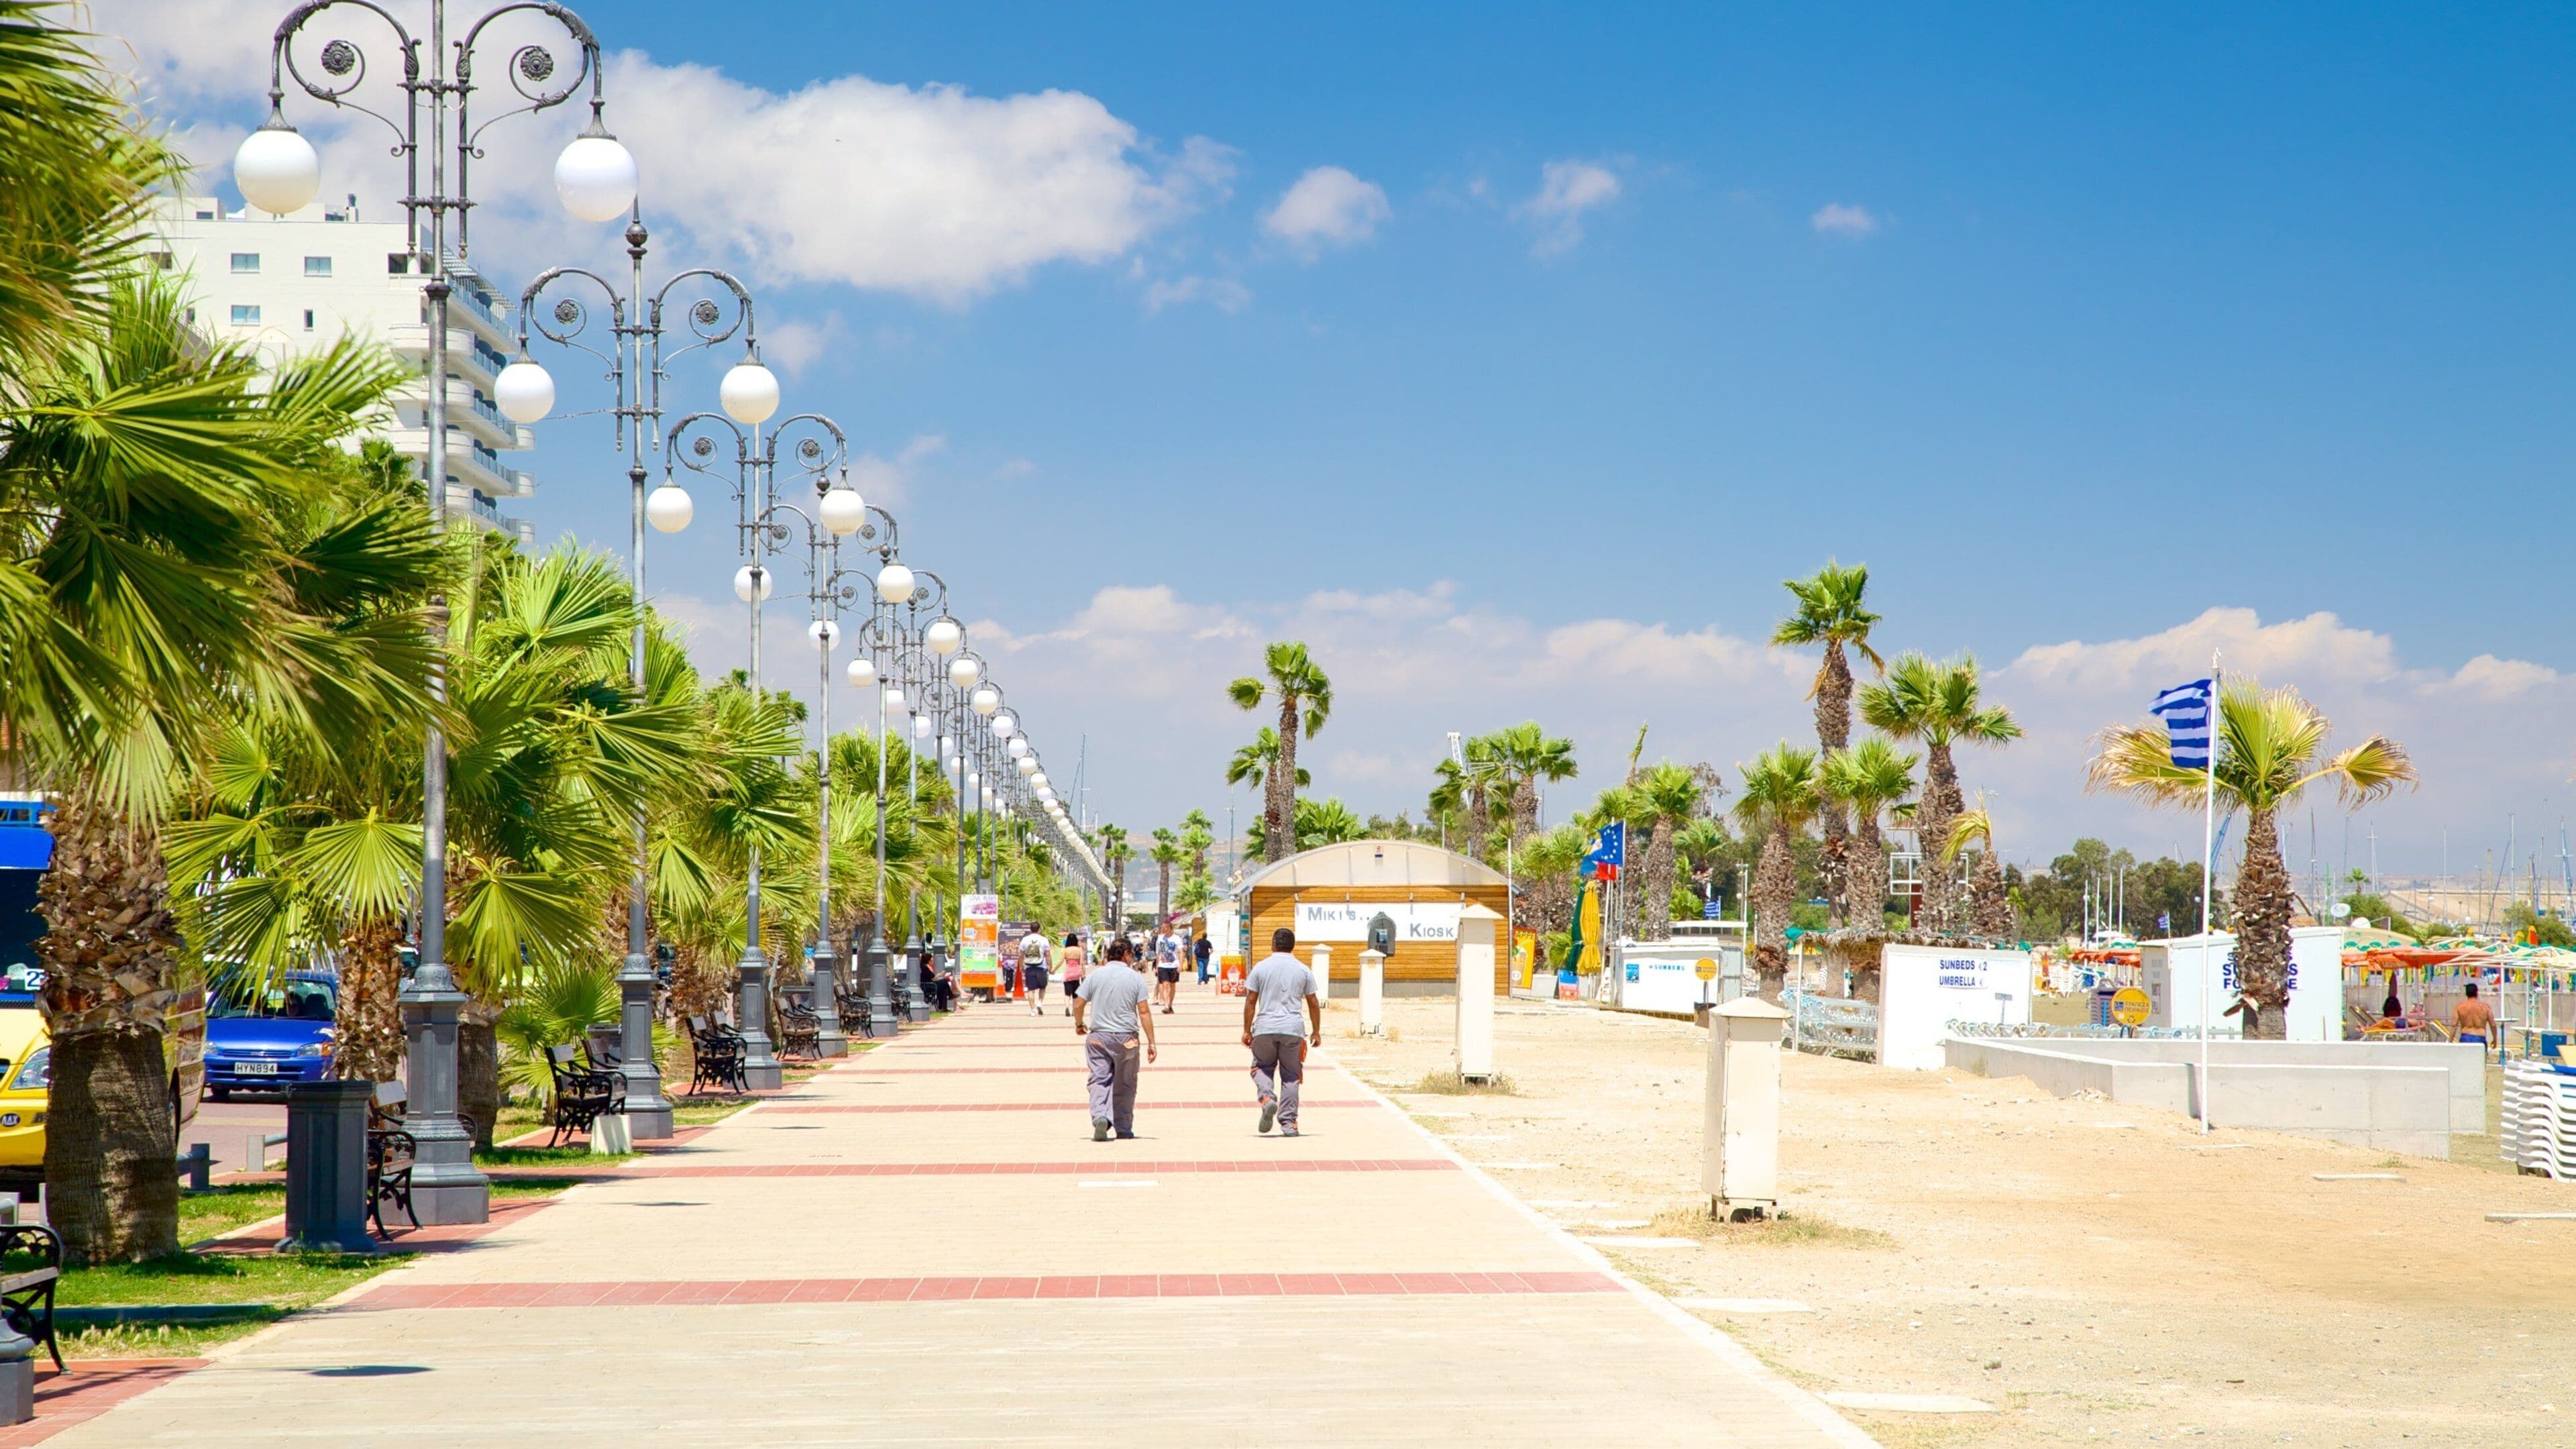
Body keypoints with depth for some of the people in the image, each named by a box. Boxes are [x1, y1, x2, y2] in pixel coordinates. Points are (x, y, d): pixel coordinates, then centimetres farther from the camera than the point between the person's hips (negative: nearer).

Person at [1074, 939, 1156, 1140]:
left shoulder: (1095, 975, 1)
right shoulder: (1135, 978, -2)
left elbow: (1078, 1004, 1)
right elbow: (1144, 1012, -5)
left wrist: (1079, 1024, 21)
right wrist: (1151, 1043, -2)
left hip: (1098, 1037, 0)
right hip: (1126, 1038, 0)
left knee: (1100, 1080, 2)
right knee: (1125, 1084, 12)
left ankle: (1100, 1118, -22)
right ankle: (1123, 1128, 17)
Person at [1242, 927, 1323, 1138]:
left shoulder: (1261, 968, 2)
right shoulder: (1303, 970, 6)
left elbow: (1250, 1001, 1)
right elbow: (1314, 1003, 8)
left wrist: (1247, 1030, 7)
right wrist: (1317, 1032, 17)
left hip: (1265, 1028, -1)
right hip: (1293, 1029, 1)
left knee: (1261, 1067, 16)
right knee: (1290, 1075, 7)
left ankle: (1267, 1098, -12)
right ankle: (1288, 1123, 2)